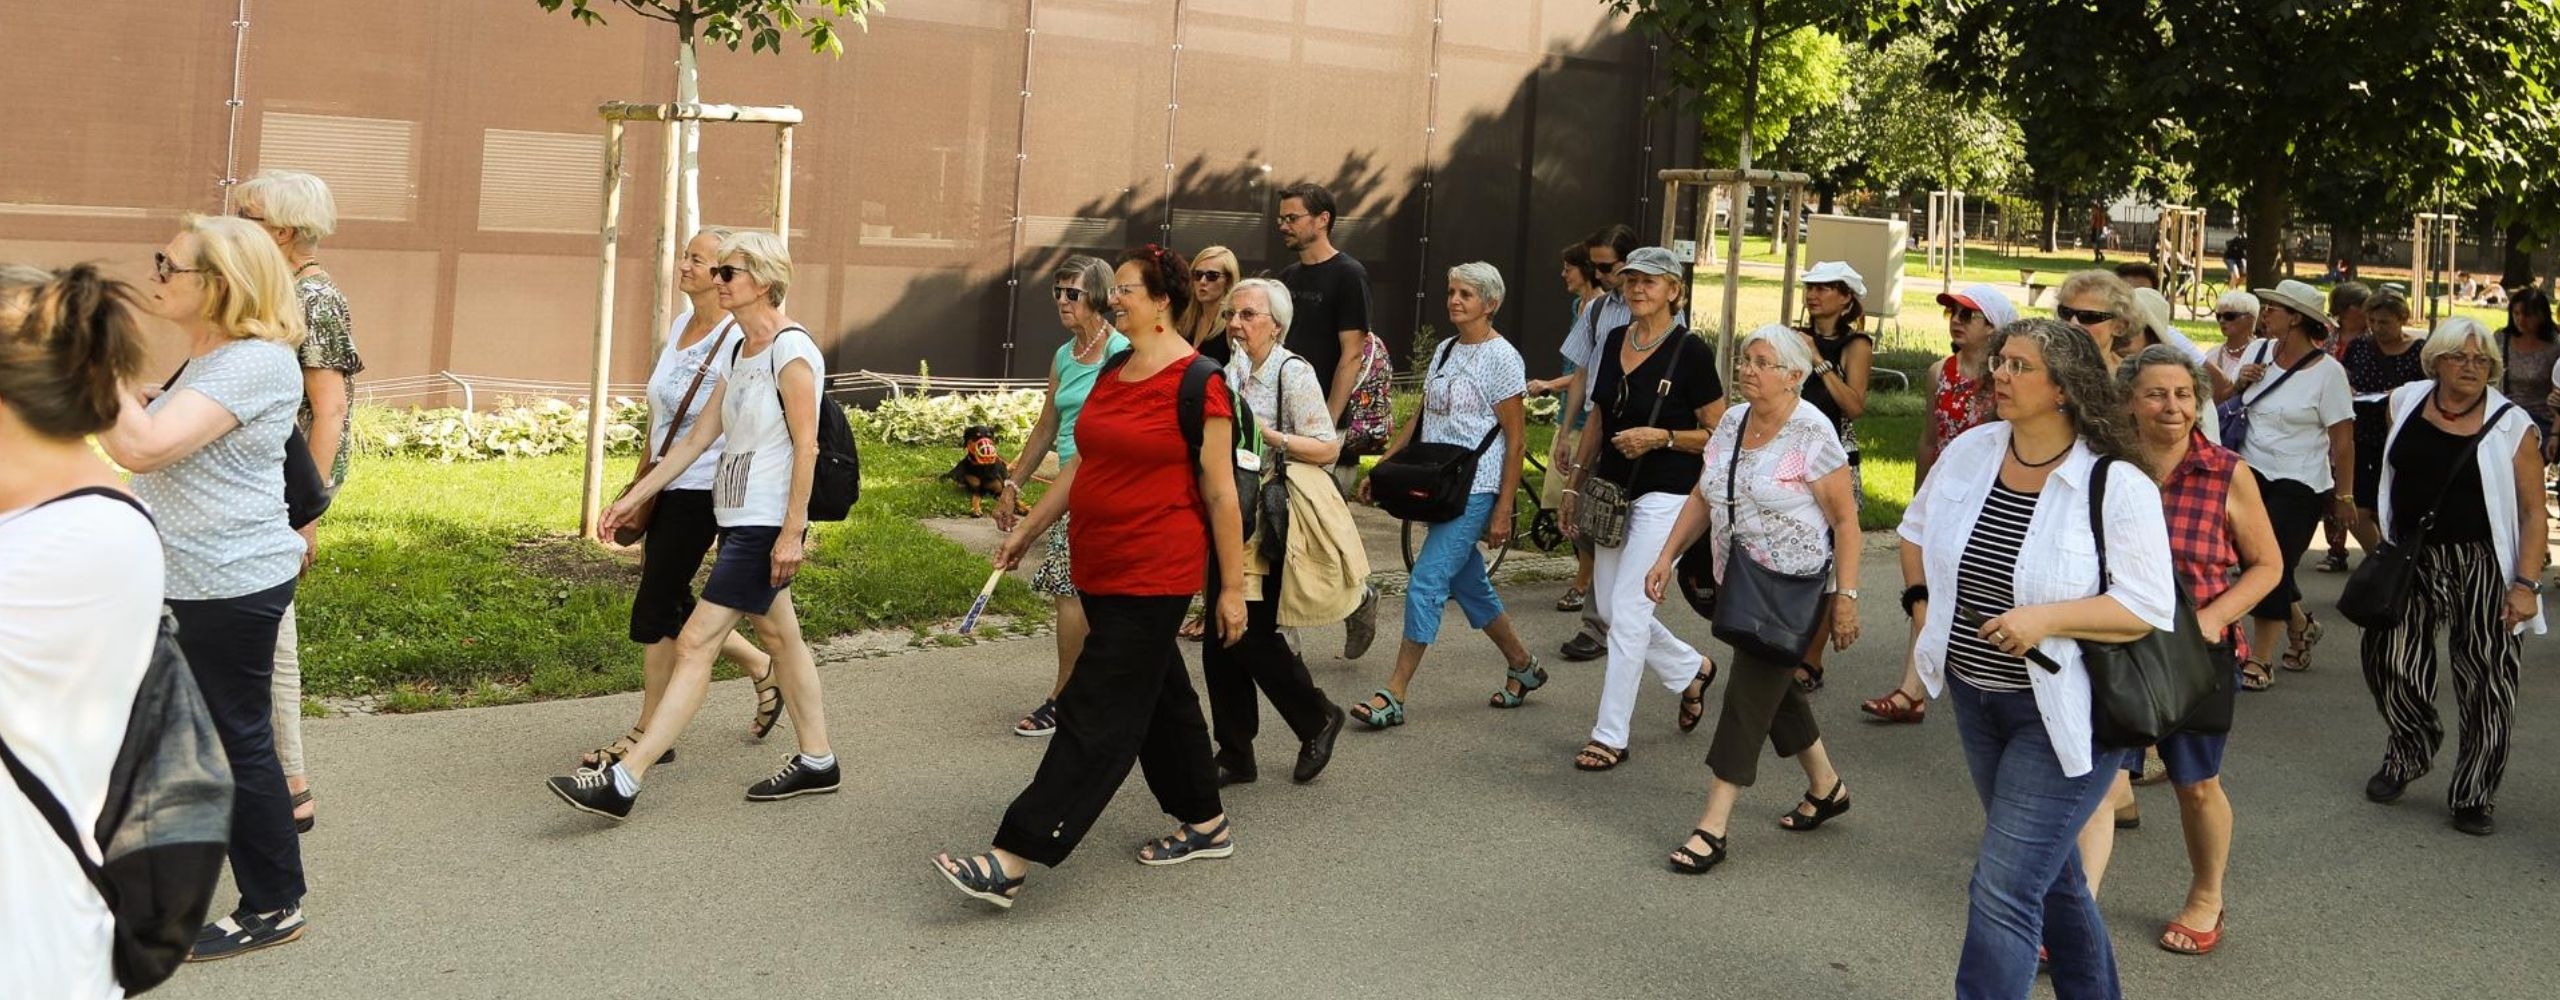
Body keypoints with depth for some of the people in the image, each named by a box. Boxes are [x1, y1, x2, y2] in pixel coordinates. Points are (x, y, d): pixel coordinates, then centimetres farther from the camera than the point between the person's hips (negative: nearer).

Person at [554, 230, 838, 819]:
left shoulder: (791, 350, -14)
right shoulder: (740, 351, 14)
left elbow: (806, 446, -18)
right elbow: (697, 439, 15)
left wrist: (793, 531, -21)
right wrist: (633, 499, 13)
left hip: (765, 527, -10)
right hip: (738, 521, 10)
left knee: (695, 644, -10)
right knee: (779, 636, 16)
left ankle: (624, 782, -10)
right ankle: (816, 762, 27)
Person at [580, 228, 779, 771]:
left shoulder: (736, 340, -15)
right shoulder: (679, 325, 10)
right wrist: (639, 483, 19)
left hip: (701, 491, -8)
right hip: (666, 487, 8)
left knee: (655, 607, -3)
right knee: (673, 605, 13)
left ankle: (650, 734, 9)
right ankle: (763, 669, 32)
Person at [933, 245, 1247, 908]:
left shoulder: (1196, 382, -13)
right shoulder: (1112, 373, 11)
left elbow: (1221, 491, -12)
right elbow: (1084, 463, 19)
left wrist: (1231, 587, -11)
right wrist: (1027, 530, 19)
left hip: (1154, 576, -9)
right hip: (1100, 569, 9)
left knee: (1097, 716, -8)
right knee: (1158, 694, 18)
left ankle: (1012, 862, -11)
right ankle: (1206, 824, 34)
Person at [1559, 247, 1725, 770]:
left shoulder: (1690, 352, -10)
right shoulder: (1614, 342, 9)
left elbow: (1719, 433, -7)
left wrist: (1661, 437, -19)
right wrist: (1576, 484, 15)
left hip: (1665, 495, -7)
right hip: (1613, 492, 7)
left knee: (1627, 611, -8)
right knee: (1610, 608, 12)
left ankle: (1610, 736, 0)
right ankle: (1692, 668, 36)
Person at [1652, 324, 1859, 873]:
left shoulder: (1812, 435, -16)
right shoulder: (1732, 421, 5)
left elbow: (1846, 522, -15)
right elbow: (1702, 498, 13)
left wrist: (1845, 596, -18)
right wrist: (1667, 556, 7)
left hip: (1793, 587, -8)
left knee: (1751, 694, -9)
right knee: (1775, 686, 17)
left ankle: (1714, 826, -6)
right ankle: (1826, 787, 38)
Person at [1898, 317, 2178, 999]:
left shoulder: (2118, 486, -17)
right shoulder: (1970, 452, 0)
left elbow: (2148, 610, -18)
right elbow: (1919, 528, 18)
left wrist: (2046, 618, -28)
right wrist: (1921, 598, 3)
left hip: (2062, 712, -7)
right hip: (1977, 697, 7)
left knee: (2004, 886, -11)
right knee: (2050, 871, 22)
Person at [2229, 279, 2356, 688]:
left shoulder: (2327, 371, -11)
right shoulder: (2259, 352, 5)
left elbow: (2342, 439, -9)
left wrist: (2344, 494, -9)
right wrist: (2241, 383, -5)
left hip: (2299, 484, -6)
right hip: (2252, 471, 6)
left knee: (2271, 565, -6)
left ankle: (2257, 661, 3)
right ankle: (2300, 624, 36)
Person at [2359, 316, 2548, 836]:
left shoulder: (2512, 426, -7)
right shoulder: (2406, 403, 3)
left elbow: (2533, 511, -7)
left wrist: (2526, 583, -14)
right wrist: (2384, 542, 12)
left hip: (2481, 566, -3)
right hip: (2412, 559, 3)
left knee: (2485, 682, 1)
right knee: (2390, 659, 2)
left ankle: (2474, 797, 15)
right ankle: (2408, 754, 29)